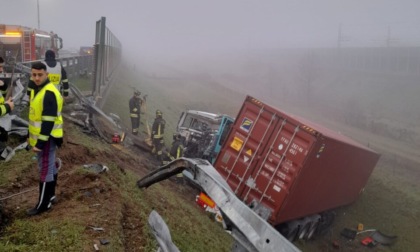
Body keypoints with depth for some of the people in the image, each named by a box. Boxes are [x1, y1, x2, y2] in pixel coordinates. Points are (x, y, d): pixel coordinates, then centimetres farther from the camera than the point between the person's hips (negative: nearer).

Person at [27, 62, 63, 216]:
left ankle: (43, 204, 9)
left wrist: (40, 143, -25)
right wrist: (31, 136, 22)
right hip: (40, 136, 10)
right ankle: (50, 194, 33)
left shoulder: (49, 94, -23)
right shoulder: (36, 89, 10)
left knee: (45, 169, -1)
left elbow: (48, 121, -26)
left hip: (47, 138, -10)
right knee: (49, 166, 19)